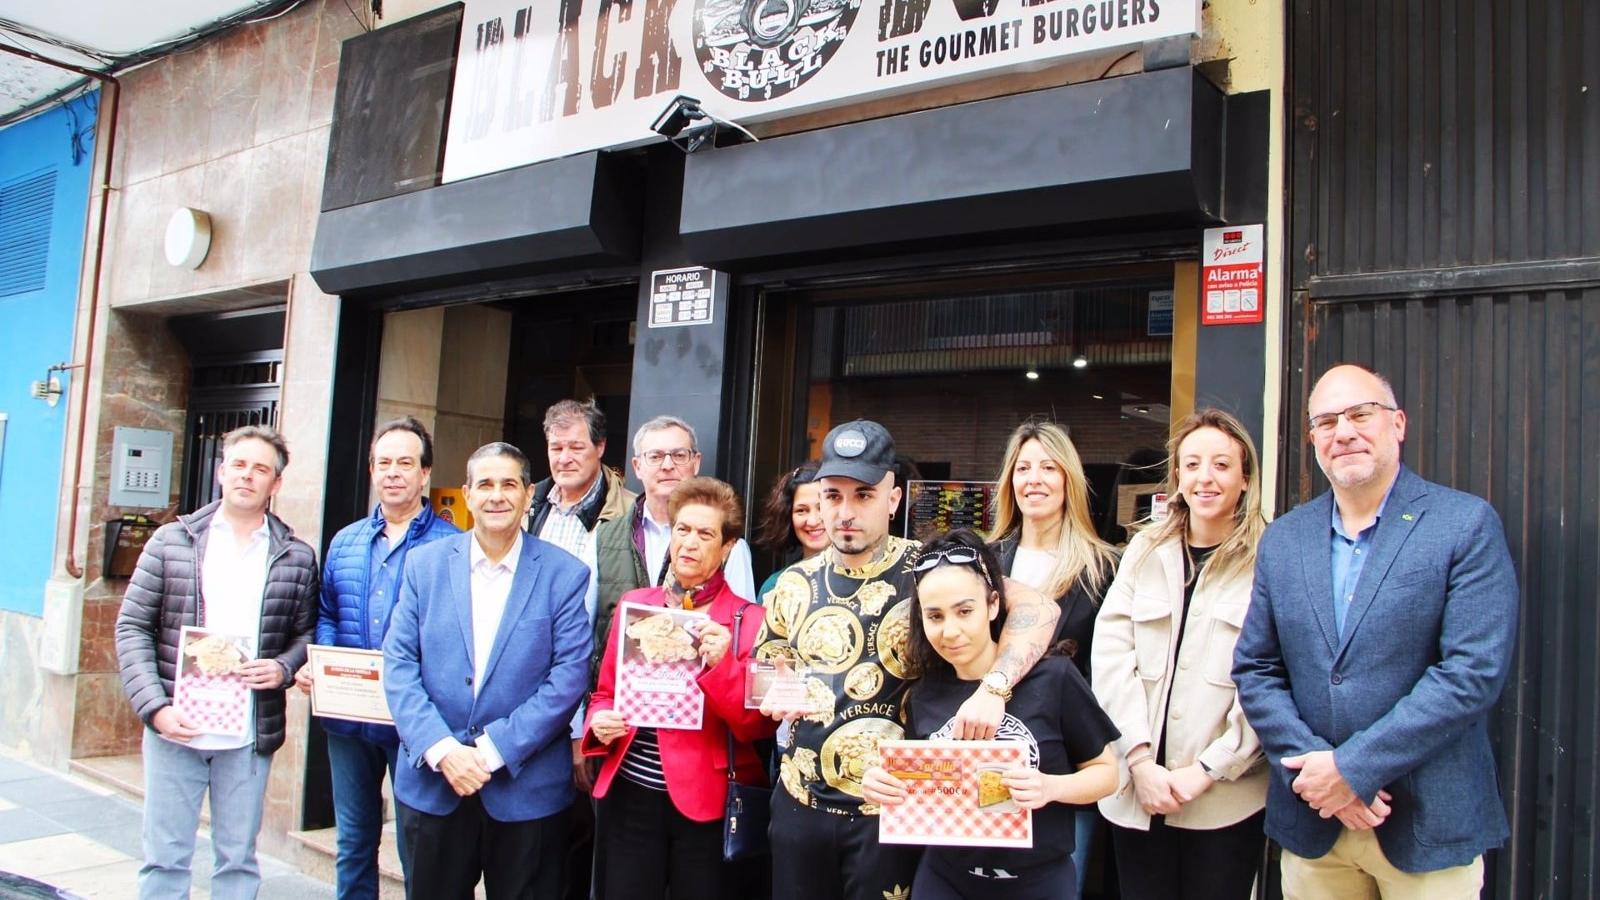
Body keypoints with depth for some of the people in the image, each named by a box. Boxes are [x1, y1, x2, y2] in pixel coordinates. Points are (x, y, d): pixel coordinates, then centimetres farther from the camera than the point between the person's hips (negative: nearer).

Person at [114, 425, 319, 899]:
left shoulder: (296, 557, 3)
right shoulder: (171, 540, 1)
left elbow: (307, 633, 8)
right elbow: (133, 628, 0)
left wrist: (283, 668, -14)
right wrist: (155, 707, -10)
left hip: (250, 735, 1)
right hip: (175, 727, 0)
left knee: (238, 860, 11)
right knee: (164, 858, 9)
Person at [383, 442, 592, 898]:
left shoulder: (565, 574, -4)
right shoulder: (425, 563, 3)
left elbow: (570, 674, -9)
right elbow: (399, 664, -1)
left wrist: (496, 749, -14)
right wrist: (442, 749, -13)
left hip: (527, 789, -2)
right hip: (431, 784, 2)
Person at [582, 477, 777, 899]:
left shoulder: (749, 620, -6)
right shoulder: (633, 603, 4)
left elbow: (757, 727, -9)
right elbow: (606, 692, 12)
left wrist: (722, 665, -22)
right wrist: (600, 722, -9)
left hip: (707, 802, -3)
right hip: (630, 794, 3)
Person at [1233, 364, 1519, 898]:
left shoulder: (1467, 525, -6)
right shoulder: (1282, 540, 5)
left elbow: (1475, 671, -14)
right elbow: (1255, 670, 5)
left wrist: (1353, 767, -16)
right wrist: (1313, 766, -10)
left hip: (1429, 825, -3)